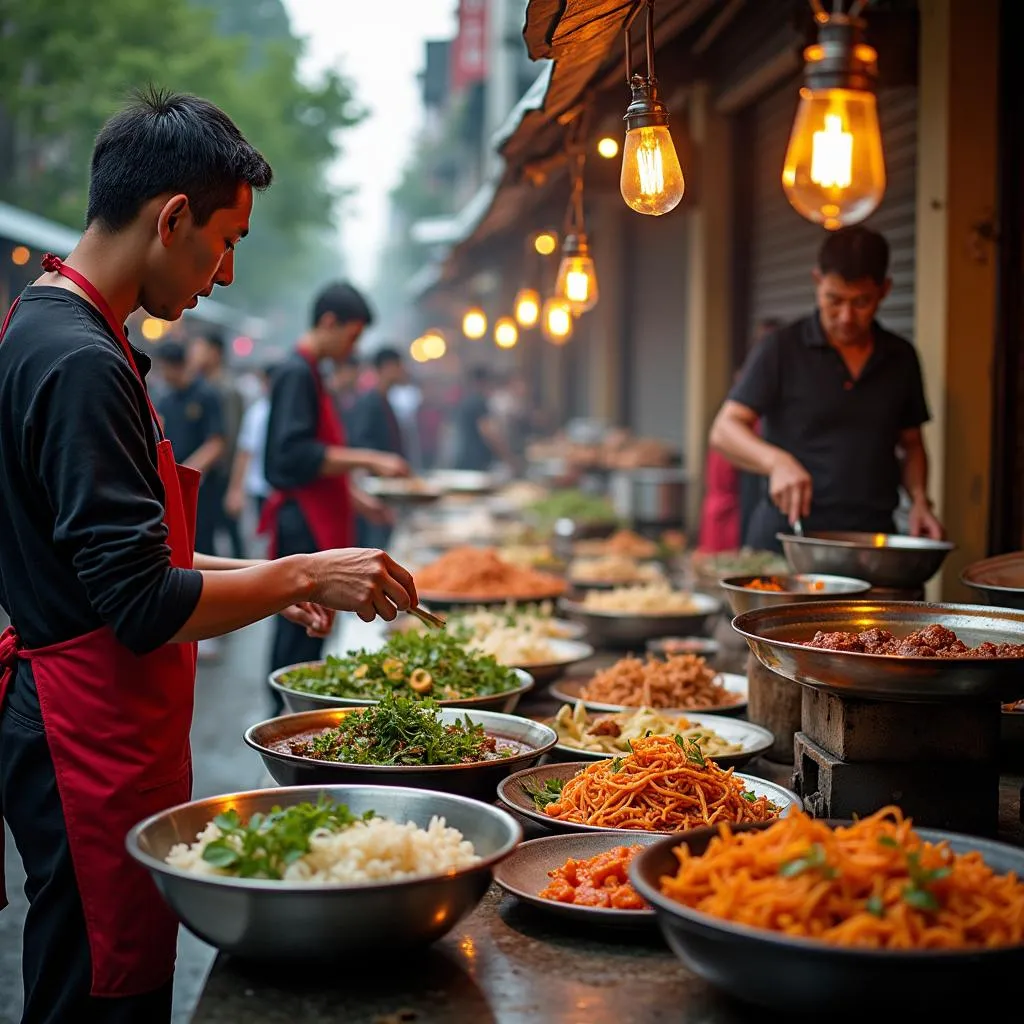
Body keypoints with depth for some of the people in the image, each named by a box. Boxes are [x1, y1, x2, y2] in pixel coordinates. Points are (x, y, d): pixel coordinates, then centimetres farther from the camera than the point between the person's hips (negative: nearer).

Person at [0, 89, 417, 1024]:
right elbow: (143, 608, -23)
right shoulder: (81, 362, -21)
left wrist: (262, 579, 16)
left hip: (82, 727, 10)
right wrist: (301, 577, -12)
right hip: (93, 738, -10)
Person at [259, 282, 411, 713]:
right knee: (302, 635, -8)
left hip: (315, 523, 10)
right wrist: (368, 460, -22)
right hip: (303, 527, -10)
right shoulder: (296, 374, -14)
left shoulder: (308, 373, 17)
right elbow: (295, 456, -24)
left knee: (299, 633, 14)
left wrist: (354, 497, 23)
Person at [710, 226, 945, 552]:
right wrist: (777, 460, -23)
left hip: (872, 542, 3)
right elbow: (725, 430, -5)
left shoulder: (900, 358, 13)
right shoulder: (781, 350, 1)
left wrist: (919, 499, 5)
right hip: (785, 539, -3)